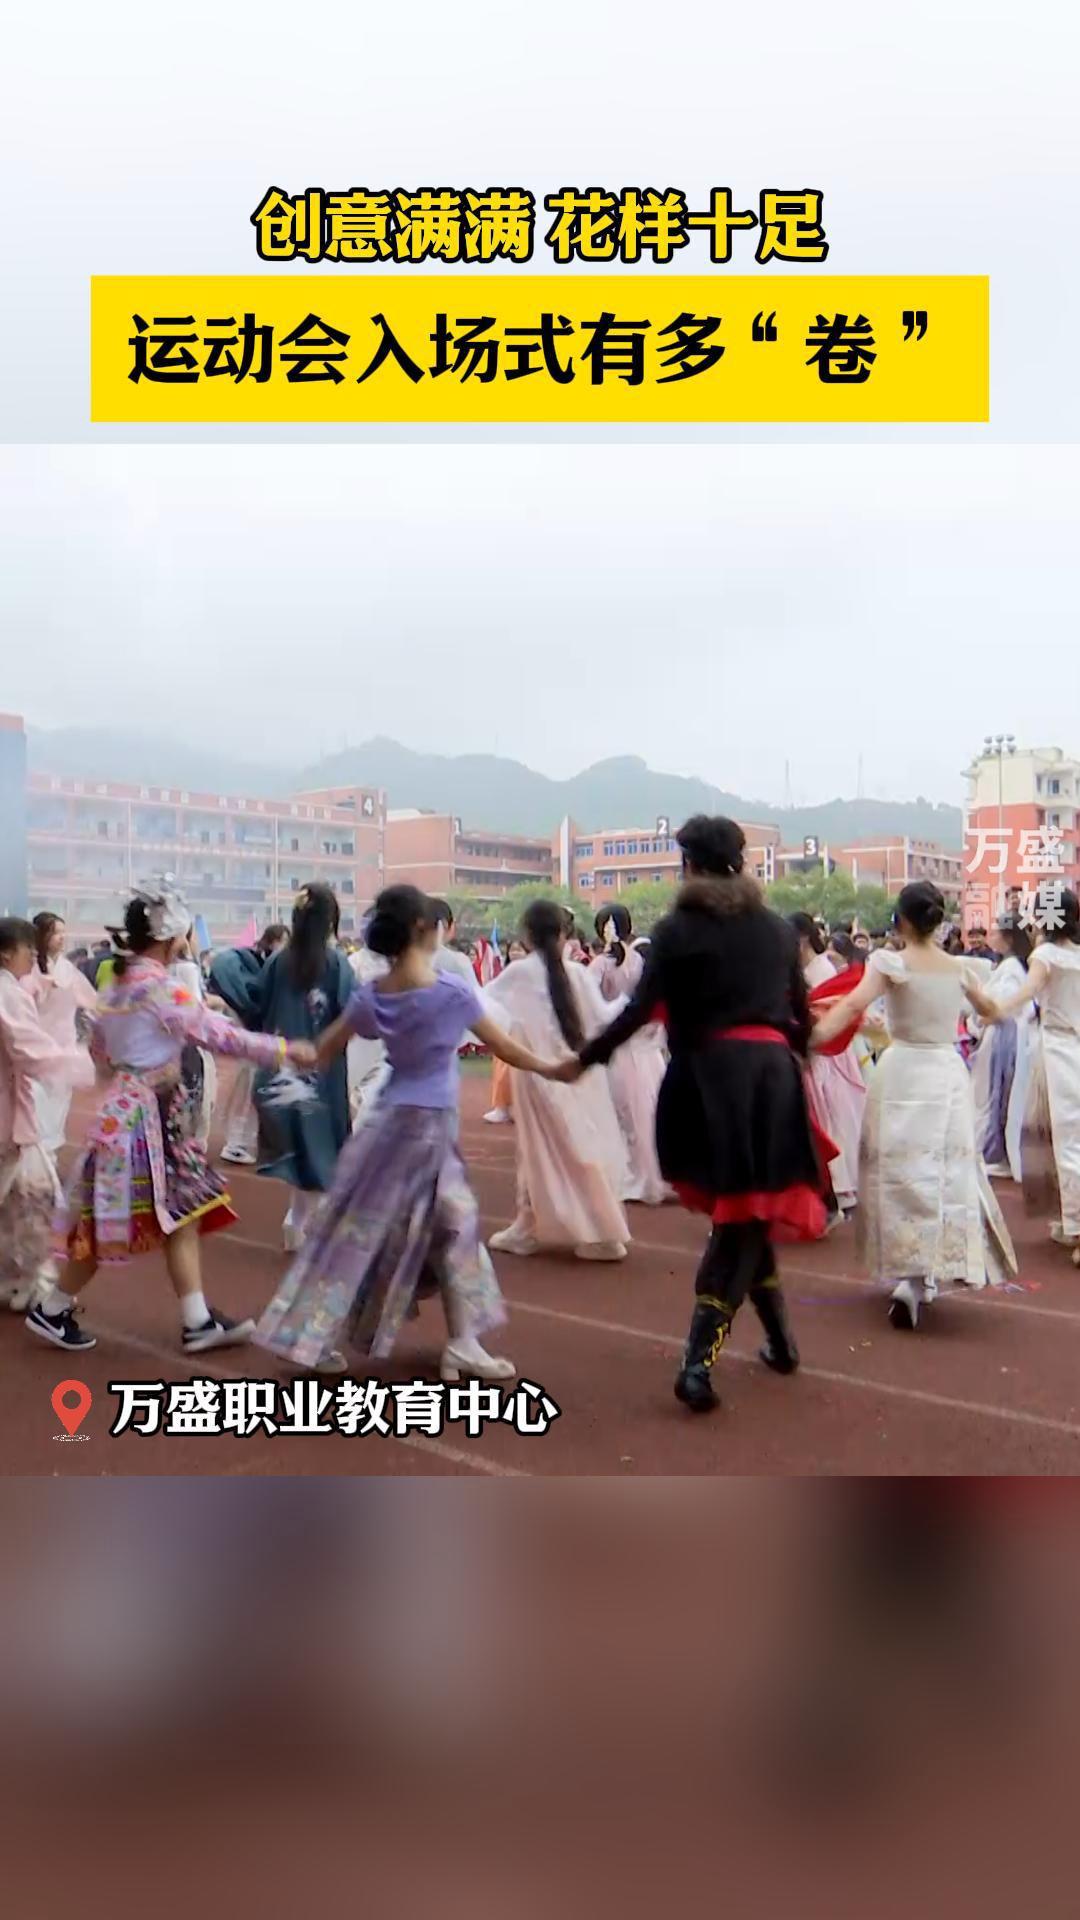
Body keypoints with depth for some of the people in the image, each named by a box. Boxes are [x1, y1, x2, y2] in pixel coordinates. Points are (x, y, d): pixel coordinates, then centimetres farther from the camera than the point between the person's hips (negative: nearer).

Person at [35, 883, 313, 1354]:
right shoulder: (159, 987, -19)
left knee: (181, 1216, 10)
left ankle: (198, 1322, 16)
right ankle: (51, 1311, 22)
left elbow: (99, 1050, 17)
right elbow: (221, 1035, -20)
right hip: (144, 1114, -9)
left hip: (143, 1109, 9)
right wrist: (286, 1050, -15)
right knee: (112, 1225, 4)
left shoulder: (118, 984, 9)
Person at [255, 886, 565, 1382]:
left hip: (392, 1118, 5)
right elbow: (502, 1047, -4)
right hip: (427, 1124, -5)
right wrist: (550, 1068, 11)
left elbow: (324, 1050, 9)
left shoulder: (372, 994, 0)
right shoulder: (453, 989, -14)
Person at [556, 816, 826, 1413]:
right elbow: (800, 1015, 17)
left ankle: (781, 1341, 22)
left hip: (709, 1074, -2)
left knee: (736, 1212, 13)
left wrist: (584, 1059, 3)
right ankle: (698, 1362, -1)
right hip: (770, 1072, 2)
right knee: (750, 1211, 5)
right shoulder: (777, 928, 11)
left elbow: (639, 1011, -7)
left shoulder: (678, 928, 0)